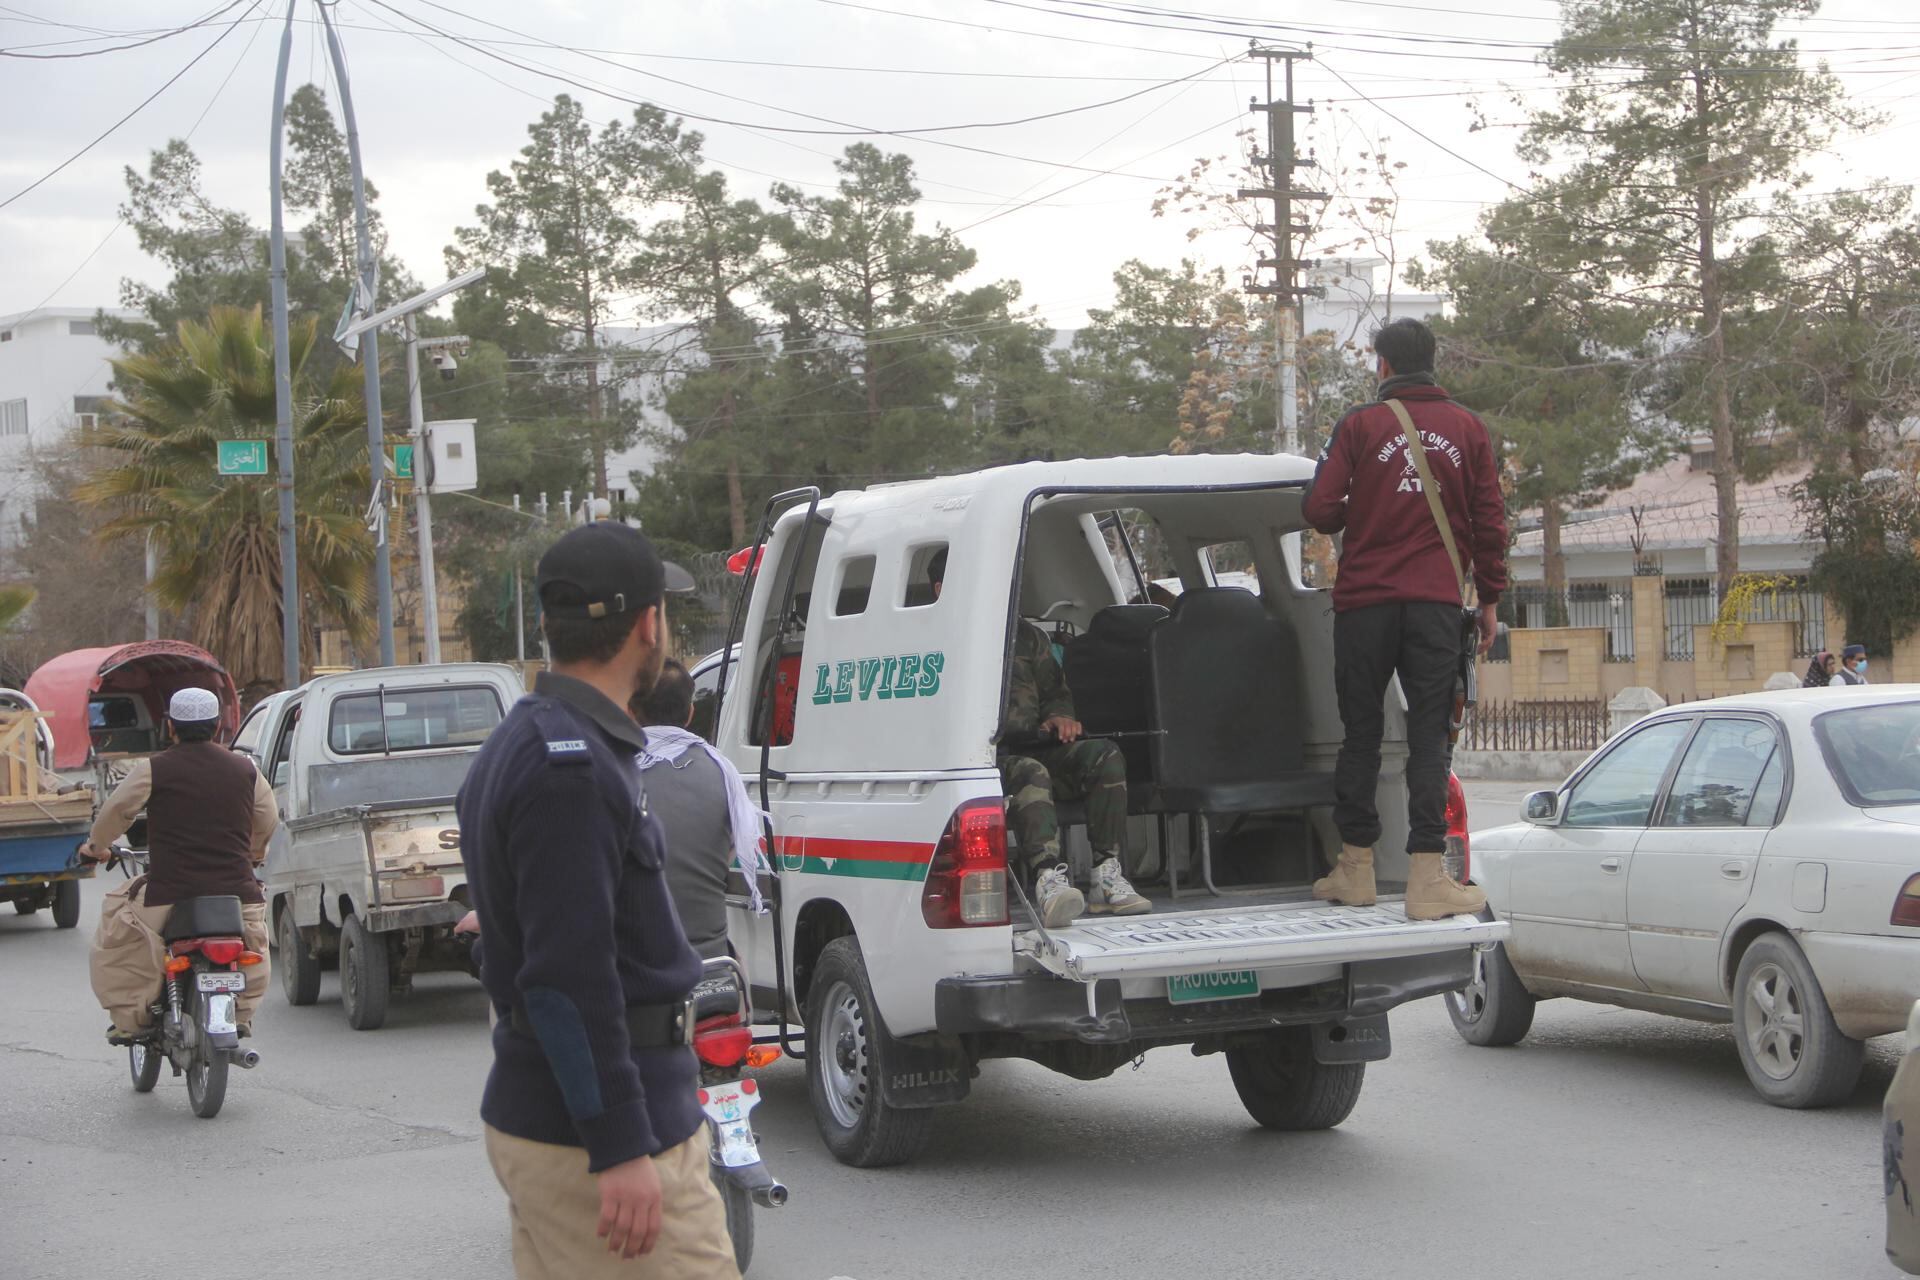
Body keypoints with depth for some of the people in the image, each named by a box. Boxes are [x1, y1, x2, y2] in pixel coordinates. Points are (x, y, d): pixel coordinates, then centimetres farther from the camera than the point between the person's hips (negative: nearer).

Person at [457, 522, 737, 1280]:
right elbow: (569, 978, -24)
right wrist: (621, 1151, -24)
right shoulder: (573, 769, -18)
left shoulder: (520, 743, 16)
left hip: (530, 1118, 10)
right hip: (592, 1134, -10)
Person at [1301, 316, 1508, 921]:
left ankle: (1356, 866, 13)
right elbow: (1489, 522, 6)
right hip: (1437, 601, 1)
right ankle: (1427, 875, -8)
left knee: (1361, 730, 9)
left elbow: (1320, 510, -3)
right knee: (1428, 735, -1)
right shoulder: (1467, 429, 7)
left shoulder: (1360, 424, 1)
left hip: (1365, 600, -1)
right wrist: (1491, 599, 14)